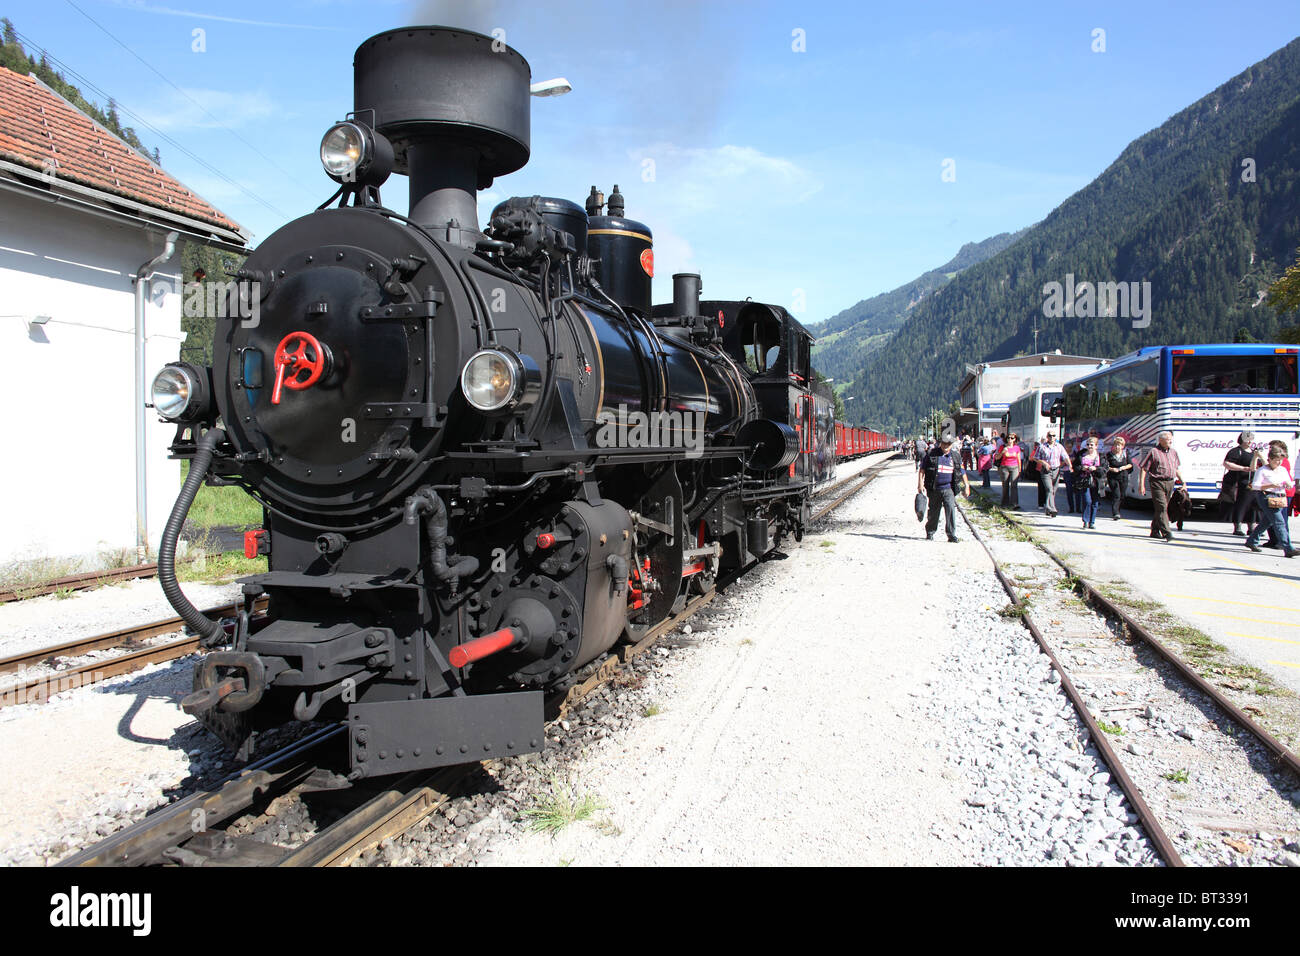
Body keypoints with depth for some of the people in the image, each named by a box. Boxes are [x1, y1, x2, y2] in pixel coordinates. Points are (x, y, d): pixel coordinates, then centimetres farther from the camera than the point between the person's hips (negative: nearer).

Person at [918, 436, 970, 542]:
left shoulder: (955, 457, 8)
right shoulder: (932, 454, 0)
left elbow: (962, 472, 17)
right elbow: (922, 470, 2)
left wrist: (967, 486, 14)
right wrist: (920, 484, -7)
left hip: (948, 489, 1)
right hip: (934, 489, -1)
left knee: (951, 509, -15)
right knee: (933, 512, 8)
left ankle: (951, 534, -10)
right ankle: (930, 533, 27)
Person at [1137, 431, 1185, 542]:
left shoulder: (1173, 453, 16)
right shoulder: (1153, 452, -4)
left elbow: (1177, 469, 25)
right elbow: (1143, 468, -5)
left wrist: (1182, 482, 18)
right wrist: (1141, 485, -10)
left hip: (1170, 483, 6)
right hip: (1158, 483, -6)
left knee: (1159, 508, 11)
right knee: (1162, 508, -13)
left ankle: (1155, 531, 20)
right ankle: (1167, 533, -19)